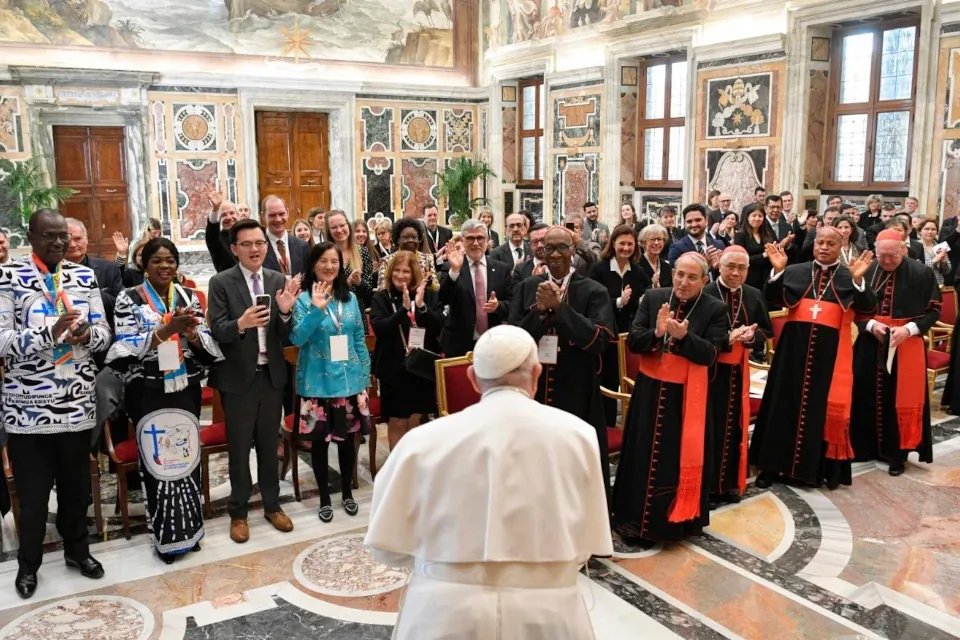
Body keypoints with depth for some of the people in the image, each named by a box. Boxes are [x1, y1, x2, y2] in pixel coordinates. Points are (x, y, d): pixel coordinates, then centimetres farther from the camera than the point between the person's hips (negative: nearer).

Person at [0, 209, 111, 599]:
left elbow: (104, 330, 7)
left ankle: (77, 549, 36)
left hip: (77, 400, 3)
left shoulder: (84, 276, 5)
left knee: (77, 483, 16)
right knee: (32, 490, 9)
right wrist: (50, 333, -27)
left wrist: (88, 335, -16)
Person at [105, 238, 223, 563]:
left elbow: (208, 341, 2)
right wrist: (167, 329, -24)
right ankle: (165, 534, 16)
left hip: (185, 389, 3)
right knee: (157, 457, 3)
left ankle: (189, 527, 26)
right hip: (148, 392, -3)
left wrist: (190, 332, -20)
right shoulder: (129, 299, -3)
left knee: (187, 453, 10)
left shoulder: (189, 297, 6)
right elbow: (127, 346, -14)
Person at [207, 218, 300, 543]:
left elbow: (285, 336, -1)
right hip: (238, 377, -3)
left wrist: (285, 313, -22)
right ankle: (238, 512, 26)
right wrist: (240, 323, -35)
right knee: (239, 448, 11)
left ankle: (272, 505, 31)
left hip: (272, 375, 3)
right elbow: (216, 331, -15)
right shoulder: (221, 283, -8)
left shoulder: (279, 281, 1)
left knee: (270, 444, 16)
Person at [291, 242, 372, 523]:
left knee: (347, 438, 12)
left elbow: (359, 339, 9)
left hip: (350, 380, 3)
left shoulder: (350, 298, 5)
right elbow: (296, 338, -16)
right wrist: (316, 309, -26)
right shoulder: (303, 300, -6)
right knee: (320, 440, 7)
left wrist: (365, 376, 6)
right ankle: (324, 497, 23)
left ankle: (347, 492, 30)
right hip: (318, 382, -3)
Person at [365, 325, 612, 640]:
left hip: (445, 614, 0)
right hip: (545, 614, 0)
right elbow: (585, 544, 0)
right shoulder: (577, 435, -5)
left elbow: (388, 544, 0)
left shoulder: (425, 440, -7)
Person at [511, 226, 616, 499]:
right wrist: (541, 310, -17)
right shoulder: (526, 288, 5)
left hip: (576, 394, -2)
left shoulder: (594, 292, -4)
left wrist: (558, 307, -18)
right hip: (531, 390, 3)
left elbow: (600, 340, -16)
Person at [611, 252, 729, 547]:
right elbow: (632, 341, -5)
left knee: (682, 458, 8)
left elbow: (709, 355, -13)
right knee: (643, 456, 9)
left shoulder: (715, 309, -6)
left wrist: (682, 336, -29)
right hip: (650, 392, 2)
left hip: (689, 397, -2)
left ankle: (678, 519, 24)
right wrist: (657, 333, -24)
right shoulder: (653, 298, -1)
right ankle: (637, 520, 23)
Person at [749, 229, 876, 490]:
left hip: (831, 350, -1)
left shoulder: (849, 277, 5)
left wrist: (858, 280, -21)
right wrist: (778, 270, -14)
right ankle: (773, 464, 12)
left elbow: (867, 308, -7)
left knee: (824, 407, 2)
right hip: (794, 346, 1)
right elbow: (773, 300, -1)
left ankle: (818, 467, 14)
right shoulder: (795, 271, 8)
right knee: (784, 403, 4)